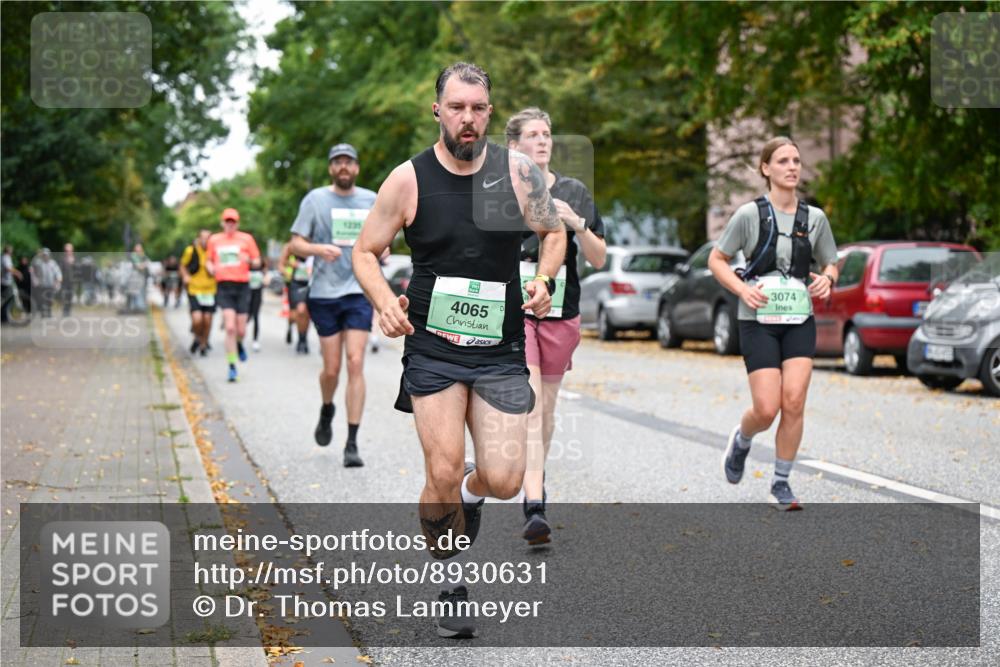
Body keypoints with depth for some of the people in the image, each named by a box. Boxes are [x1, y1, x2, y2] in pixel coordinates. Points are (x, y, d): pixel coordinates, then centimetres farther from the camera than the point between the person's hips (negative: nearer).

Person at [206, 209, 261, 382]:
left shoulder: (246, 239, 6)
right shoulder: (214, 240, 11)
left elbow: (257, 262, 8)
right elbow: (208, 260, 22)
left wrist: (249, 260, -15)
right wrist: (210, 268, -1)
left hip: (242, 285, 0)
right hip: (224, 286, 0)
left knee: (241, 330, 0)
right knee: (230, 328, -12)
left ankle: (239, 344, 37)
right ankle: (232, 367, -5)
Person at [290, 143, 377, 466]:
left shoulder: (371, 200, 9)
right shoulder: (315, 199, 2)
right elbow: (296, 243, 1)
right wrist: (319, 249, -20)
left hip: (359, 291, 1)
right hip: (324, 293, -1)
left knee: (355, 363, -9)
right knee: (332, 369, 3)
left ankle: (352, 444, -6)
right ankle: (327, 410, 38)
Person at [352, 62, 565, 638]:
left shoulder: (520, 170, -1)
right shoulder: (408, 180, -4)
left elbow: (555, 233, 13)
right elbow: (365, 252, 5)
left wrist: (545, 278, -7)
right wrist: (385, 302, -14)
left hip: (501, 351, 1)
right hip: (433, 349, -1)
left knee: (504, 481, -7)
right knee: (443, 475, -11)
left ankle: (471, 489, 32)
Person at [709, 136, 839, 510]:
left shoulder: (815, 218, 5)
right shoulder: (750, 214, -5)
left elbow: (830, 264, 17)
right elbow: (716, 260, 2)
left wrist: (827, 279, -7)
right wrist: (742, 289, -15)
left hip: (800, 322, 3)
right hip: (759, 321, -3)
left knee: (794, 402, -11)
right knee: (767, 409, -9)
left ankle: (781, 483, 6)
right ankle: (741, 441, 27)